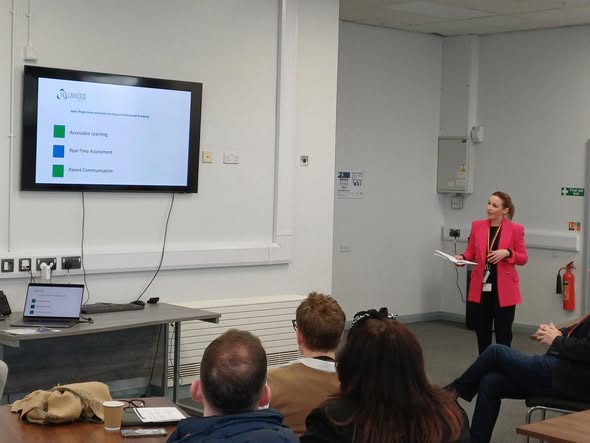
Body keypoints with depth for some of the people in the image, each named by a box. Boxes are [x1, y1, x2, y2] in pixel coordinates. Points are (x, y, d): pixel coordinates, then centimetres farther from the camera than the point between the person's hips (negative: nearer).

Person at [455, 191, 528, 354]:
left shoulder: (515, 229, -5)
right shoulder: (477, 225, 4)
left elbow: (523, 258, -1)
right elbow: (470, 253, 10)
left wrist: (507, 253, -18)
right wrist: (462, 257, -11)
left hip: (504, 289, -3)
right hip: (481, 287, 4)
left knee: (503, 333, 0)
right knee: (481, 331, 11)